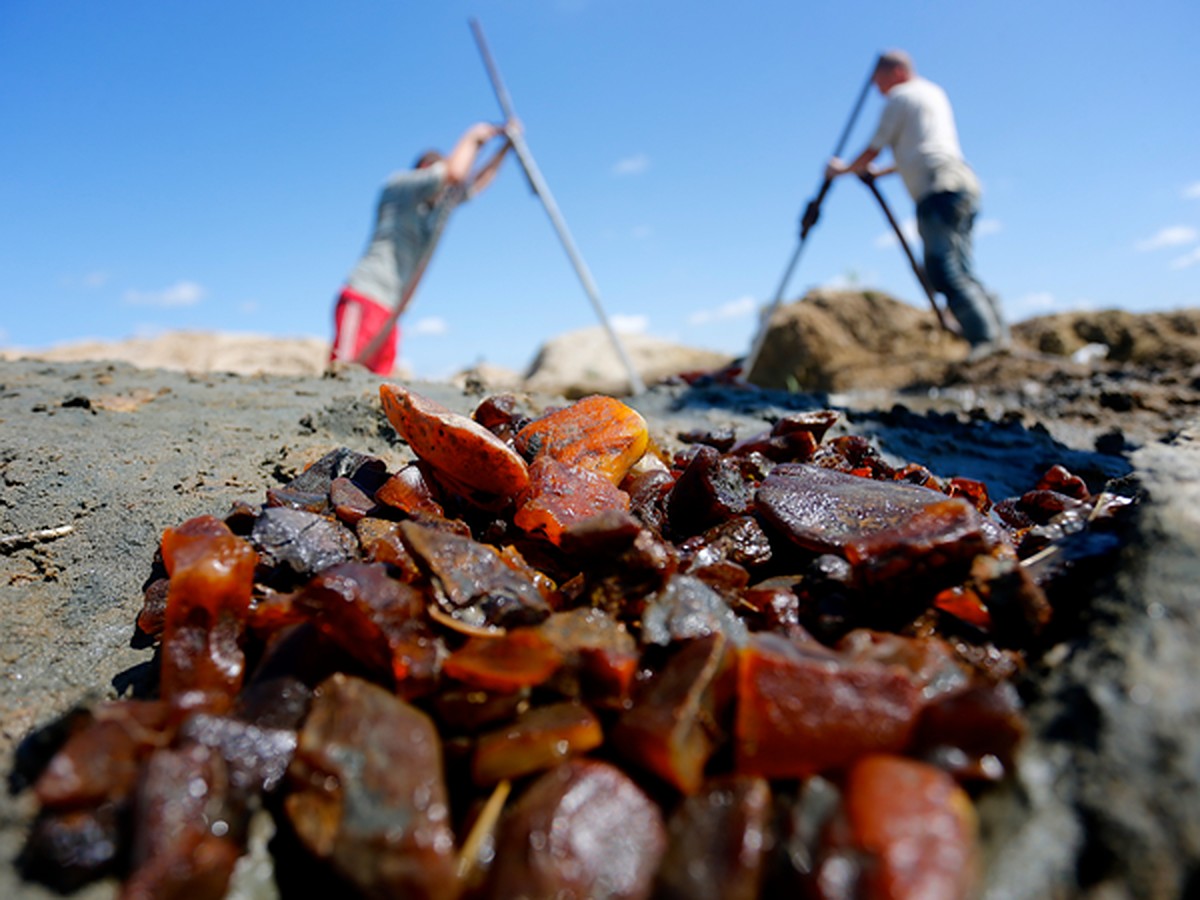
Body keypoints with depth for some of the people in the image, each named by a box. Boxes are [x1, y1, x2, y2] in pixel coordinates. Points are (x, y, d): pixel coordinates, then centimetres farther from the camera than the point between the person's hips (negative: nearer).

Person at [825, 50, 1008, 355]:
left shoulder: (899, 98, 4)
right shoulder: (934, 93, 30)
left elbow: (873, 151, 7)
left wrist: (842, 170, 25)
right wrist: (877, 172, 42)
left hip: (938, 191, -9)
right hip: (964, 182, 9)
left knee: (946, 274, -16)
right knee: (962, 273, 5)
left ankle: (986, 337, -25)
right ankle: (999, 333, -2)